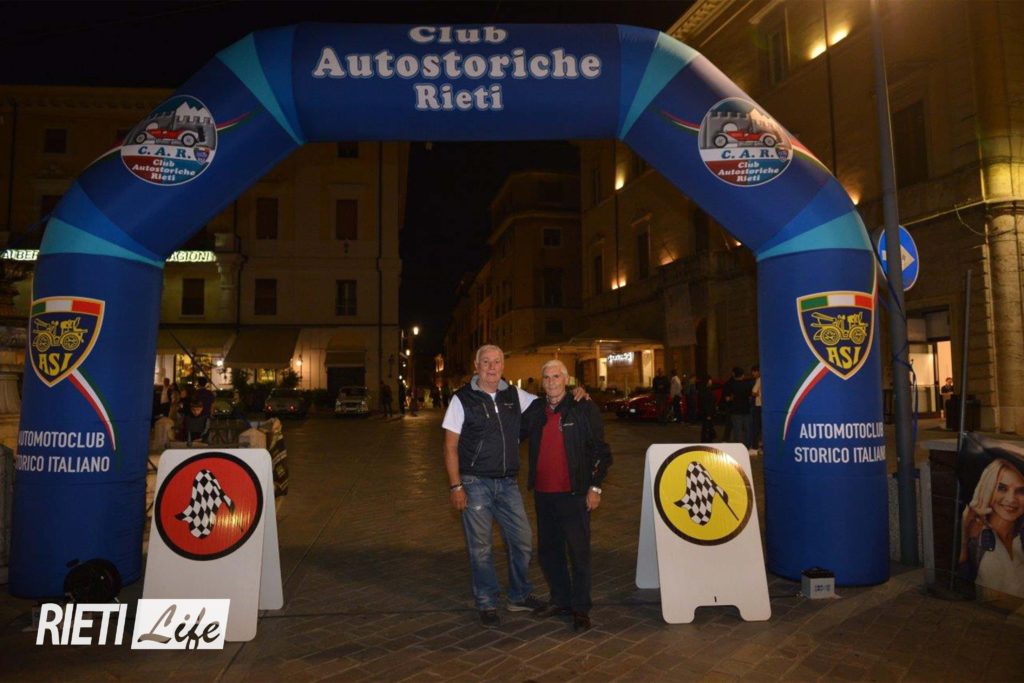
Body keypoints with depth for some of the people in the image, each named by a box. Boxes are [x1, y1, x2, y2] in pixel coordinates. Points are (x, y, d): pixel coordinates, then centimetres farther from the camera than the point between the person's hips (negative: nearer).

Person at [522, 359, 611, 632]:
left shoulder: (584, 408, -7)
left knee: (579, 552, 3)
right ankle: (560, 600, 31)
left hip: (573, 493, -5)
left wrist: (595, 487, -9)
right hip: (543, 493, 5)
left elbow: (600, 450, -6)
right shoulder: (534, 410, 5)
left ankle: (580, 609, 16)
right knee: (547, 550, 15)